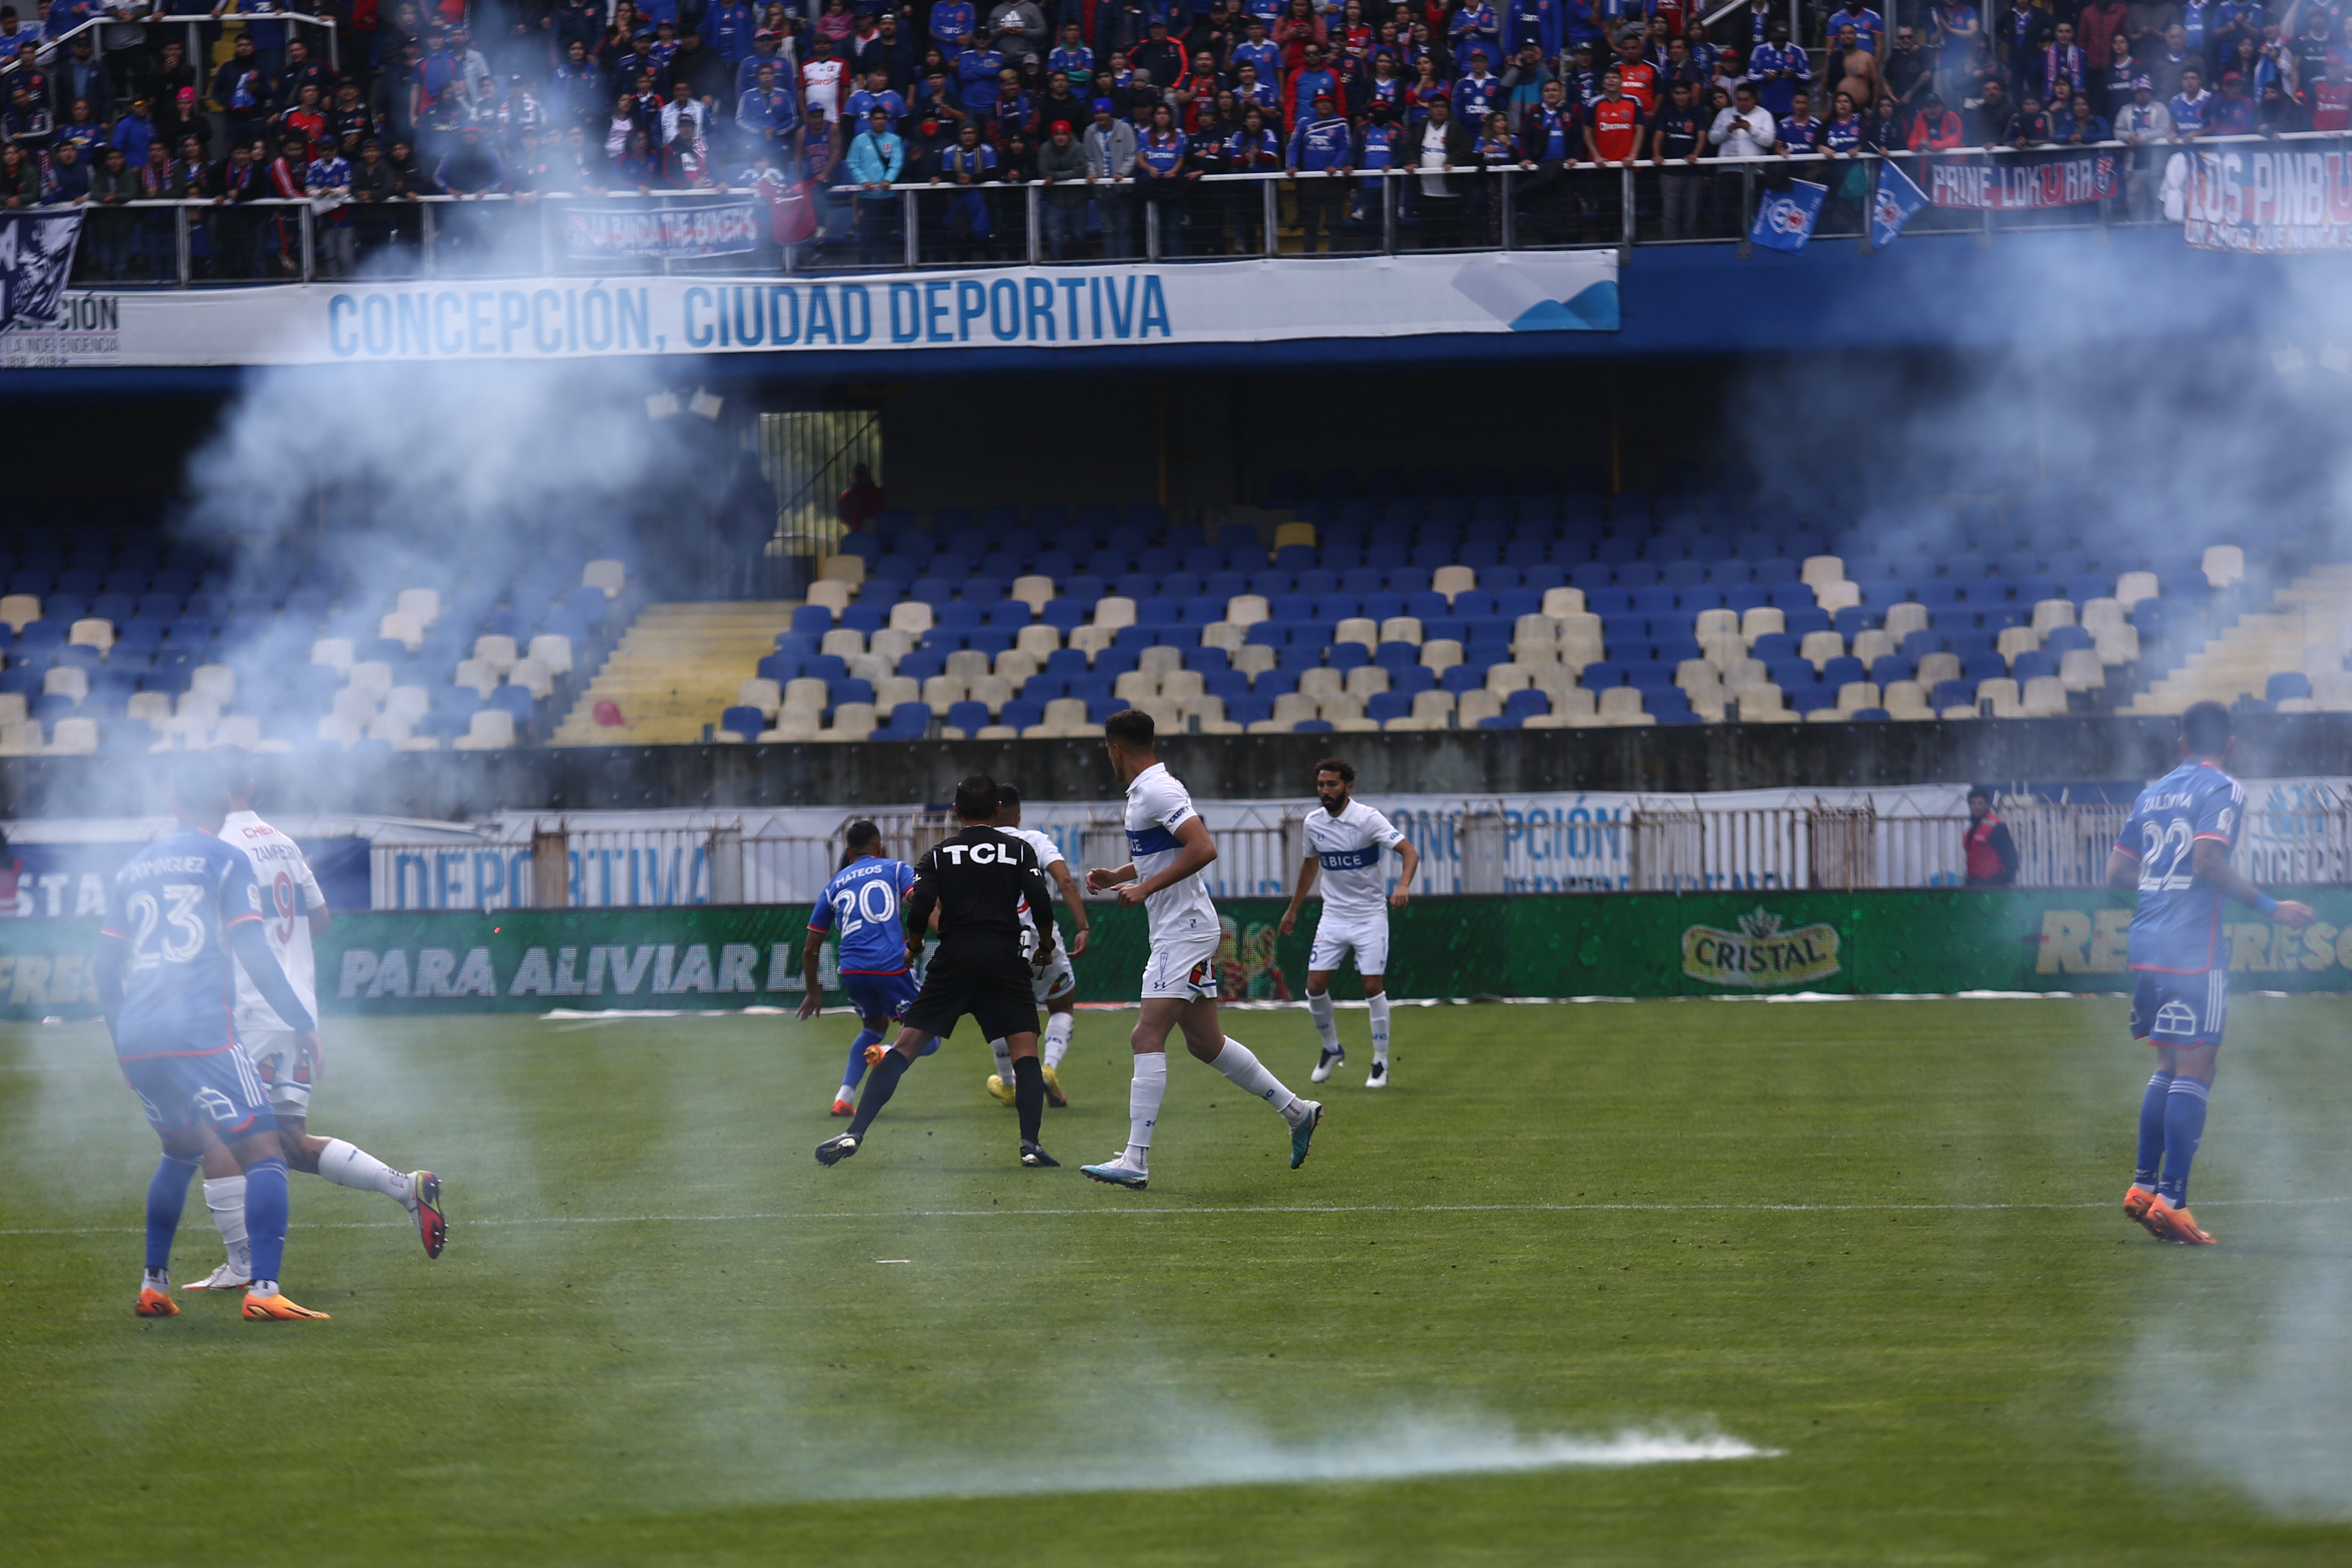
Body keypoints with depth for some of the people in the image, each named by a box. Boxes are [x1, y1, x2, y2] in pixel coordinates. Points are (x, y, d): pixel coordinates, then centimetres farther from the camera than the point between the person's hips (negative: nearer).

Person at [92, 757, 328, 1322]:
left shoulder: (133, 869, 18)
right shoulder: (227, 863, 1)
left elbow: (105, 968, 22)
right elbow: (254, 956, -6)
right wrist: (303, 1024, 1)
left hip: (135, 1042, 6)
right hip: (199, 1034, -6)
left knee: (182, 1150, 27)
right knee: (264, 1153, -6)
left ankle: (153, 1286, 21)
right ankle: (264, 1290, -23)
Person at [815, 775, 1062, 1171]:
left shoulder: (939, 854, 9)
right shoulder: (1019, 850, 8)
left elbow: (919, 907, -3)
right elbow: (1041, 904, -1)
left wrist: (914, 946, 16)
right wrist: (1046, 948, 15)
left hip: (954, 960, 1)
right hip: (1006, 957, -1)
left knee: (906, 1047, 1)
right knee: (1025, 1050, 5)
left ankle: (853, 1135, -6)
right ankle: (1030, 1144, -10)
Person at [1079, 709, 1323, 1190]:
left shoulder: (1158, 791, -16)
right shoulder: (1143, 791, 15)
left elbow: (1203, 848, -26)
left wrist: (1145, 888, -23)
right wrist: (1115, 876, 14)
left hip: (1185, 931, -10)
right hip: (1177, 932, 10)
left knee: (1148, 1038, -15)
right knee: (1206, 1042, 14)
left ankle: (1135, 1160, -20)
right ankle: (1297, 1111, 25)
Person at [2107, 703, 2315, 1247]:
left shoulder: (2152, 794, 16)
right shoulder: (2223, 790, -5)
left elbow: (2118, 871, 17)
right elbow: (2208, 861, -18)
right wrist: (2269, 908, -14)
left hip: (2147, 945, 7)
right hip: (2193, 950, -7)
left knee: (2170, 1068, 18)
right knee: (2193, 1072, -6)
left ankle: (2144, 1186, 17)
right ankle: (2172, 1199, -12)